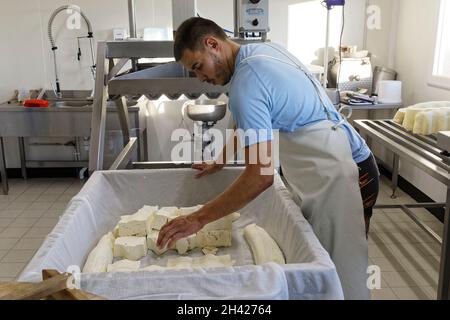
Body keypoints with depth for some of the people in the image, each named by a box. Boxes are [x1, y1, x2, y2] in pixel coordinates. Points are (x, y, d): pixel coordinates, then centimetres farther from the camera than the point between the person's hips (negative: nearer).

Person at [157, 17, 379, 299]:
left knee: (340, 279, 2)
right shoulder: (264, 49, 8)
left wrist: (198, 219, -19)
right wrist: (220, 161, 29)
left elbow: (262, 176, -25)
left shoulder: (246, 83, -21)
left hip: (339, 178, -9)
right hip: (336, 169, 9)